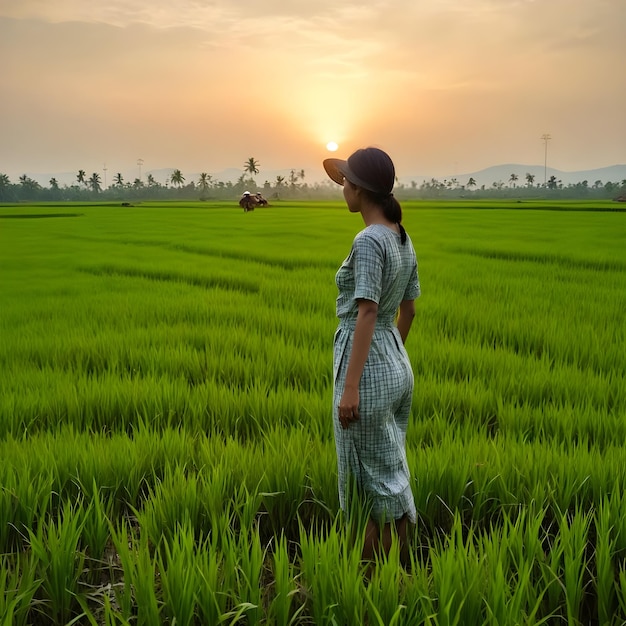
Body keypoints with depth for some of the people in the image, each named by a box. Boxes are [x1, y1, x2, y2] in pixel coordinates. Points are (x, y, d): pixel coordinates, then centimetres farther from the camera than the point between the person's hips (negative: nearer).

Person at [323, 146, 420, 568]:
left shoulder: (368, 240, -17)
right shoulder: (404, 239, 9)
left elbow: (367, 313, -22)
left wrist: (350, 387, -22)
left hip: (367, 367, -9)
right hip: (398, 364, 9)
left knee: (378, 477, 2)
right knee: (389, 471, 17)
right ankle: (389, 562, 30)